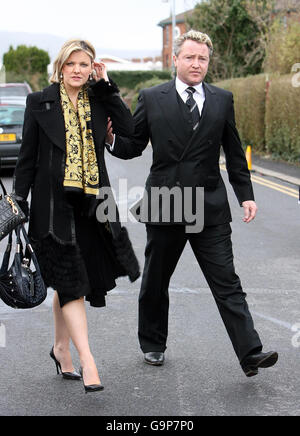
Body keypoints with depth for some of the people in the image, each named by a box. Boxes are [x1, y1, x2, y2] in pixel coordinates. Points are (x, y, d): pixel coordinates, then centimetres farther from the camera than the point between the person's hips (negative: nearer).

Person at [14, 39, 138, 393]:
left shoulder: (97, 101, 8)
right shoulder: (40, 102, 1)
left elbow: (128, 128, -9)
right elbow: (27, 156, 2)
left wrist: (105, 86, -7)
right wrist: (20, 201, -2)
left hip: (90, 204, 4)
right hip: (53, 204, -3)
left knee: (68, 283, 13)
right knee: (71, 280, -11)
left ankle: (61, 348, 30)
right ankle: (87, 361, -14)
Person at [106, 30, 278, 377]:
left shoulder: (222, 100, 7)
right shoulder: (152, 99, 2)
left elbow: (234, 153, 12)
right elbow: (133, 146, 5)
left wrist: (246, 195, 7)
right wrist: (111, 137, -16)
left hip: (210, 209, 0)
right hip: (164, 206, 0)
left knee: (226, 283, -5)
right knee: (155, 282, 13)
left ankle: (250, 354, -9)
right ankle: (153, 344, 32)